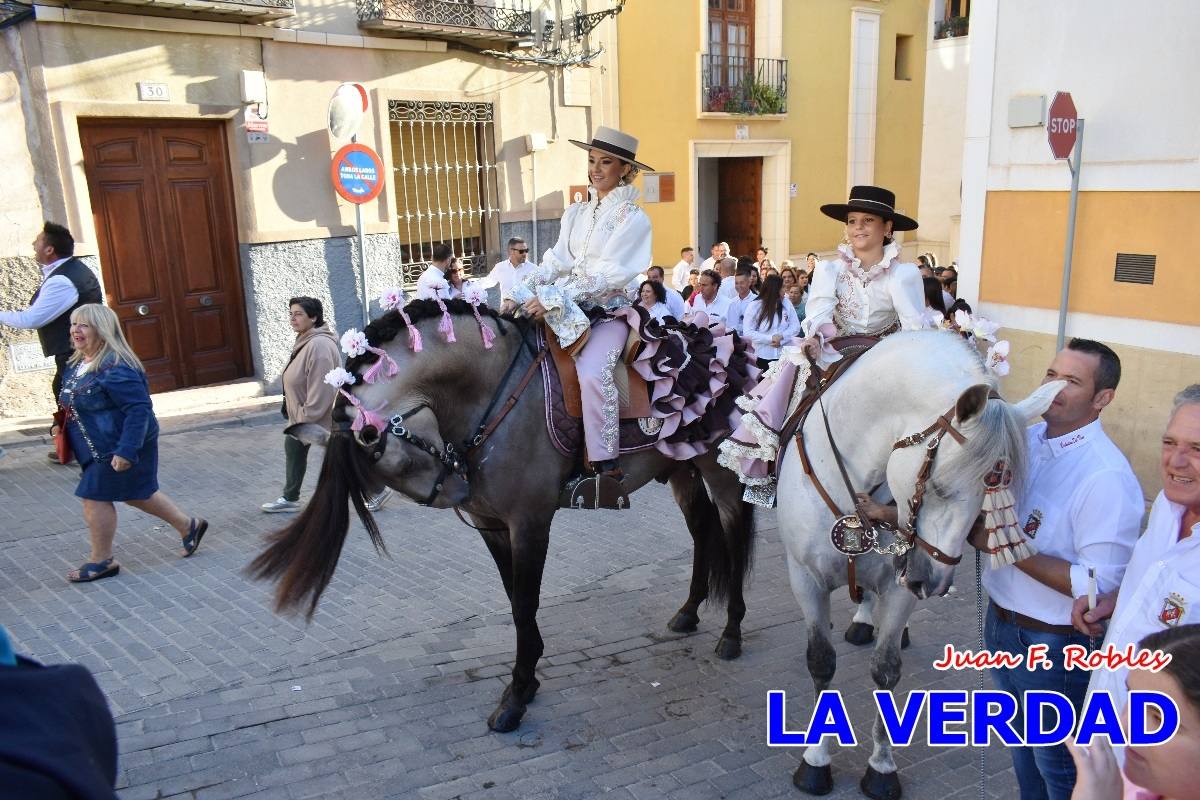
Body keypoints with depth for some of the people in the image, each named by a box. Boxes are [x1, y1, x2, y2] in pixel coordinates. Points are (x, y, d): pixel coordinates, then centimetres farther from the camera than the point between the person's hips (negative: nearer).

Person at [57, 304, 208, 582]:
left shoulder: (115, 368, -25)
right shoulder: (79, 363, 6)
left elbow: (139, 409, -28)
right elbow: (76, 405, 21)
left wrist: (126, 450, -31)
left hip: (117, 448, -10)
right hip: (101, 446, 10)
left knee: (94, 496, -1)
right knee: (135, 493, 18)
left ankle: (101, 561, 16)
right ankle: (189, 526, 32)